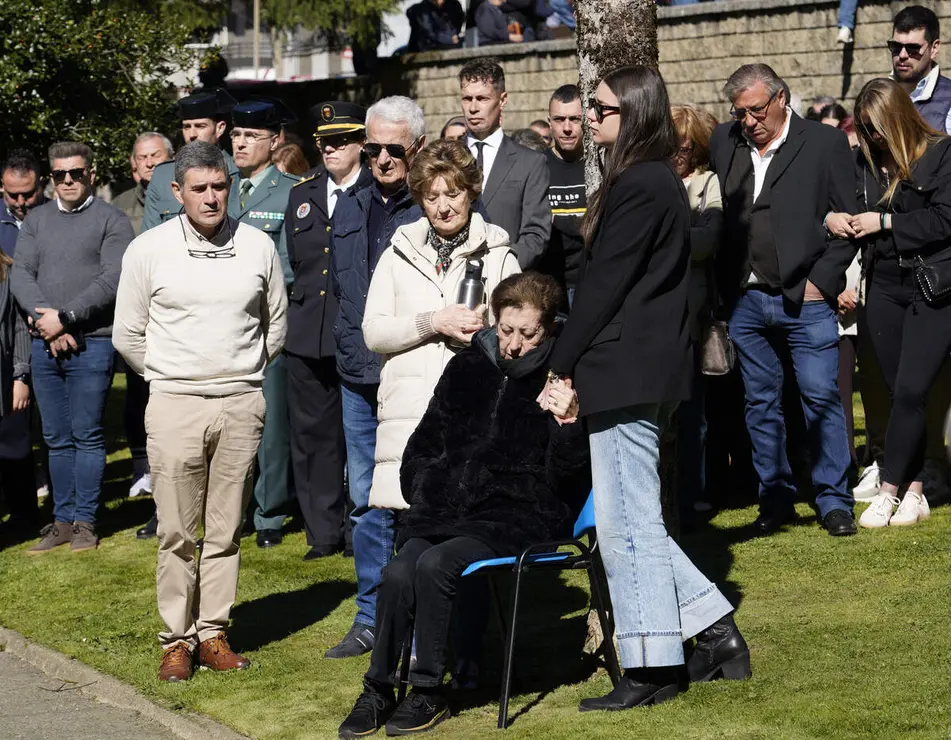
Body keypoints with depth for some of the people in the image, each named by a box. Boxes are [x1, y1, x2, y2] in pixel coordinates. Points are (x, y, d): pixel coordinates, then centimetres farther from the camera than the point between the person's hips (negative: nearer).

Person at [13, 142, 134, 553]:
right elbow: (21, 274, 5)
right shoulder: (36, 220, 14)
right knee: (56, 438, 9)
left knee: (87, 436, -1)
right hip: (45, 344, 4)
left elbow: (113, 280, -11)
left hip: (91, 343, -4)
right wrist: (45, 318, -12)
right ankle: (63, 520, 15)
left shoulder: (111, 220, 0)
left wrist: (65, 317, -15)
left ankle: (85, 521, 6)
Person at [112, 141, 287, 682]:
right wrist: (170, 376, 10)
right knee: (177, 533, 0)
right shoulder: (148, 250, -2)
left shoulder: (258, 247, 3)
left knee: (226, 531, 5)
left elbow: (277, 324, 16)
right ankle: (177, 638, 7)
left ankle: (213, 633, 13)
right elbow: (128, 335, 7)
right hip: (175, 405, -1)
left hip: (242, 403, 2)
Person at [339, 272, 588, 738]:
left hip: (520, 516, -4)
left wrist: (570, 424, -22)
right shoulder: (467, 368, 15)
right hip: (448, 510, 5)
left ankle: (428, 691, -16)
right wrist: (425, 492, 12)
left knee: (435, 565, -30)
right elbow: (423, 445, 27)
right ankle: (378, 690, -10)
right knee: (399, 573, -24)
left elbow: (566, 477, -6)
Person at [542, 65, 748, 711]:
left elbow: (605, 285, -16)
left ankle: (650, 670, 3)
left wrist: (561, 366, -9)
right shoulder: (660, 181, 15)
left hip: (626, 372, -10)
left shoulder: (637, 187, -16)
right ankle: (715, 631, 18)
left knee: (625, 521, -3)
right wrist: (574, 366, 12)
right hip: (648, 370, 10)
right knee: (636, 519, 15)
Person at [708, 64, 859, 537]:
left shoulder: (825, 143, -1)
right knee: (760, 404, 9)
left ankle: (834, 501, 4)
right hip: (746, 300, 4)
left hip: (805, 298, -4)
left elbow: (849, 222, -1)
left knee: (821, 399, -4)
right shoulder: (723, 143, 9)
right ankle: (775, 498, 18)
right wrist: (725, 287, 3)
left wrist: (821, 281, -9)